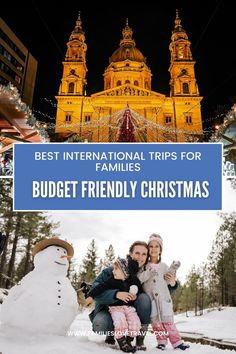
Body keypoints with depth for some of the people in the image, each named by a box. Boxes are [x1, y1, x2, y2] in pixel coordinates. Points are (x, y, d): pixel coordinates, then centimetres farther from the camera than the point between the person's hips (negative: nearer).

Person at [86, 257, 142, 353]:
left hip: (129, 307, 2)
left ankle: (128, 340, 6)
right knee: (120, 322, -26)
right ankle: (122, 342, -5)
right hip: (115, 307, -2)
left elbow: (141, 292, 13)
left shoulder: (134, 280, -1)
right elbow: (101, 287, -11)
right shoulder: (112, 280, -6)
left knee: (135, 322, -16)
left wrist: (135, 296, -3)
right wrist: (91, 296, -18)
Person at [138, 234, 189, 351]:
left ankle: (176, 341, 10)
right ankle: (161, 341, 17)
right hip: (150, 299, -1)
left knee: (168, 321, 0)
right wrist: (149, 273, -21)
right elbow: (138, 278, -8)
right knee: (155, 321, 2)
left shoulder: (163, 266, 9)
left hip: (163, 298, 1)